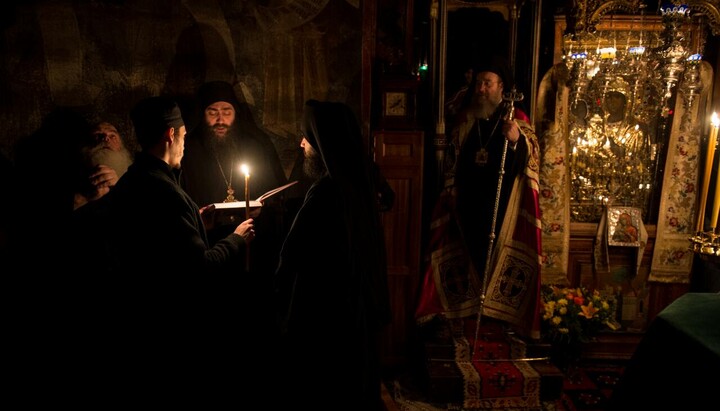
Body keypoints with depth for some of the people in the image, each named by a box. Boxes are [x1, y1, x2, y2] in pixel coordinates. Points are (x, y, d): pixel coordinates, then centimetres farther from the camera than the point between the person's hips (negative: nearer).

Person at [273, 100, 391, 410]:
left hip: (324, 312, -9)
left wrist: (280, 294, -4)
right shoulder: (359, 180, 2)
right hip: (360, 304, 9)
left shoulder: (327, 190, -25)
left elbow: (293, 253, -21)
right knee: (356, 384, 22)